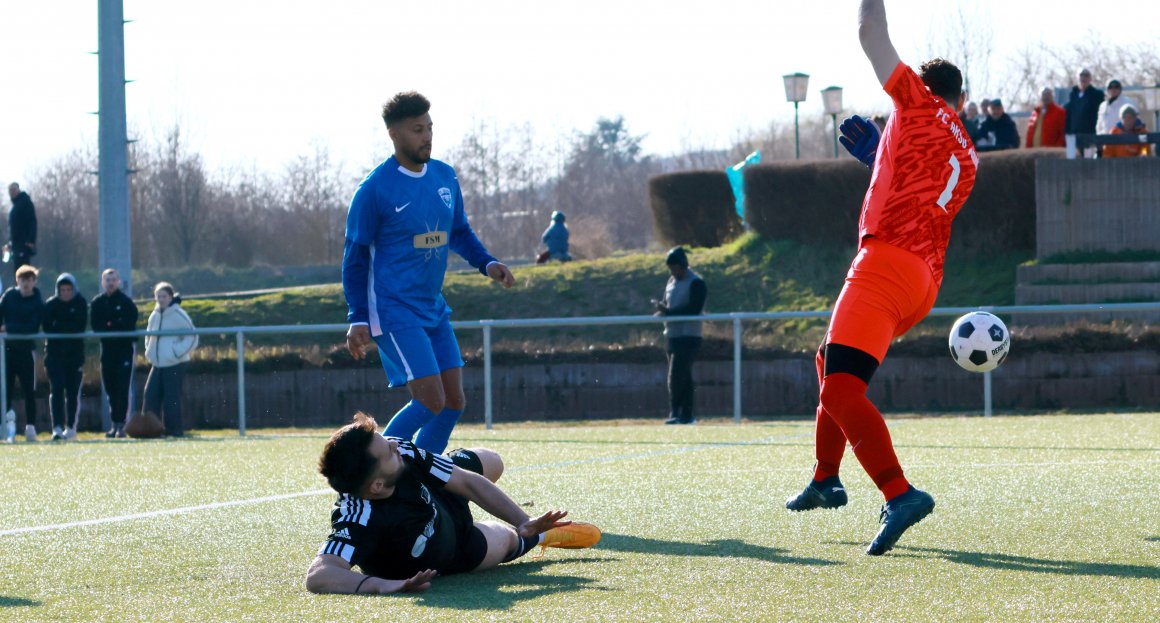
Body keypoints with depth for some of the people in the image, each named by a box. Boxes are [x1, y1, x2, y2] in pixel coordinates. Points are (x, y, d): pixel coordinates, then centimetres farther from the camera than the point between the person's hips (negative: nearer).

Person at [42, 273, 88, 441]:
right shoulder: (50, 304, 2)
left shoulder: (80, 303, 2)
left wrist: (59, 326, -11)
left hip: (75, 353, 1)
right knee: (56, 389, -12)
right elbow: (47, 327, -9)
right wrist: (69, 328, -14)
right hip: (55, 353, -1)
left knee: (73, 392, 7)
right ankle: (57, 427, -18)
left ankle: (71, 427, 17)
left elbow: (81, 326, -10)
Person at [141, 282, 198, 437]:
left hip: (174, 365, -6)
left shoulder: (179, 315, -8)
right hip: (157, 364, 7)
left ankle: (174, 429, -1)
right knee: (150, 397, 0)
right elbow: (149, 335, 28)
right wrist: (149, 350, 13)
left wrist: (177, 353, -13)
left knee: (171, 399, -8)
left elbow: (192, 337, -8)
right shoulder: (154, 316, 12)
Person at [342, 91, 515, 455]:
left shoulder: (445, 177, 7)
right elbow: (355, 258, -7)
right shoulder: (374, 189, -12)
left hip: (434, 309, 7)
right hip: (393, 312, -7)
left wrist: (486, 264, 4)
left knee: (454, 401, 4)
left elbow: (459, 232, 22)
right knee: (430, 401, -15)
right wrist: (358, 319, -13)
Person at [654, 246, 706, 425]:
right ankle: (687, 415, 11)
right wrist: (661, 310, -2)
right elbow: (667, 304, 23)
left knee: (676, 376, -15)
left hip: (688, 337, -8)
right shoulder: (671, 282, 16)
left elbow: (694, 310, -19)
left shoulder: (696, 283, -10)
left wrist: (668, 311, -23)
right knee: (683, 377, 9)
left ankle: (676, 413, -15)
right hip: (671, 335, 8)